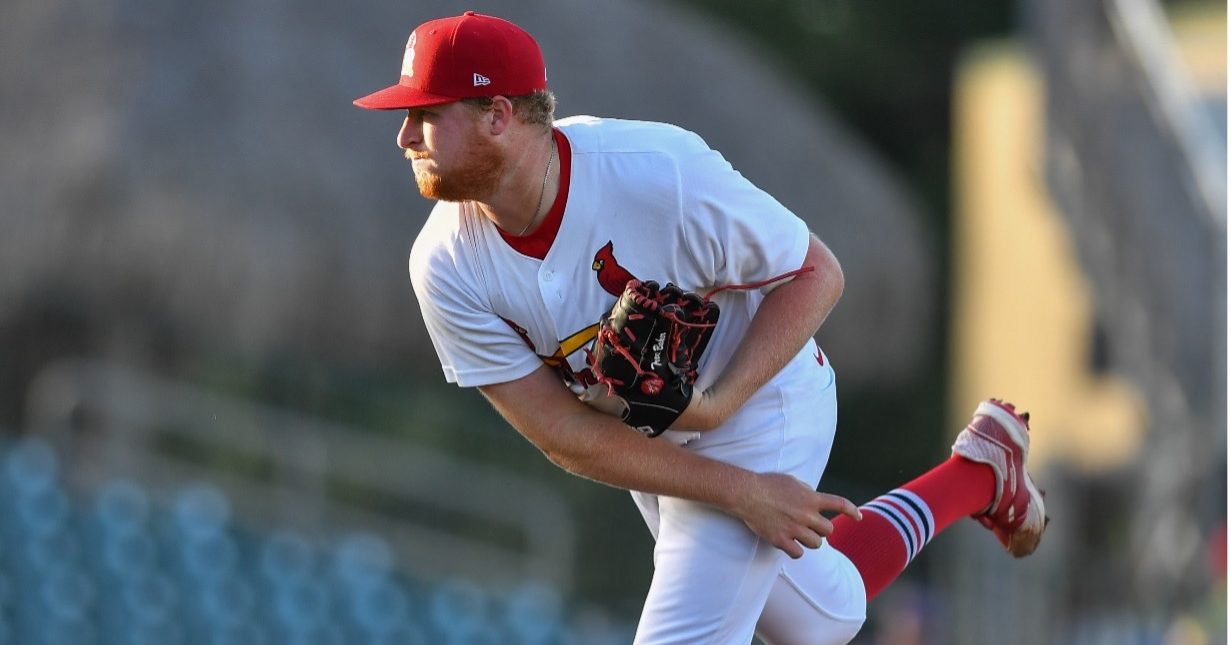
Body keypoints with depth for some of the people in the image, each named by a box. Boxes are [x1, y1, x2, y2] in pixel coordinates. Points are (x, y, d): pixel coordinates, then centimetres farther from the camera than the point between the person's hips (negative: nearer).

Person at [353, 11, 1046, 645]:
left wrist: (718, 404, -33)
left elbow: (816, 273, -20)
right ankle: (978, 476, 45)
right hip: (645, 445, 5)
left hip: (755, 411, -5)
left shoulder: (658, 171, -34)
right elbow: (560, 429, -19)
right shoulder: (446, 268, -22)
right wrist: (741, 491, -23)